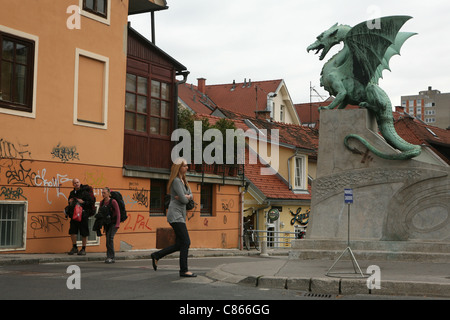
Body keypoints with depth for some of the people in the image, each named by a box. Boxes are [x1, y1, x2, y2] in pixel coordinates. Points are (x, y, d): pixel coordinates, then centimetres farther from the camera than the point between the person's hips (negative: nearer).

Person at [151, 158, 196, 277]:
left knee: (180, 244, 8)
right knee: (186, 242, -11)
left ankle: (156, 256, 18)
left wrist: (187, 196, -7)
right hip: (175, 215, -10)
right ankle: (184, 270, -6)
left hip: (180, 215, 10)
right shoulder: (176, 181, -13)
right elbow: (183, 200, -17)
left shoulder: (183, 180, 17)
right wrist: (186, 198, 5)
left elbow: (191, 195, 15)